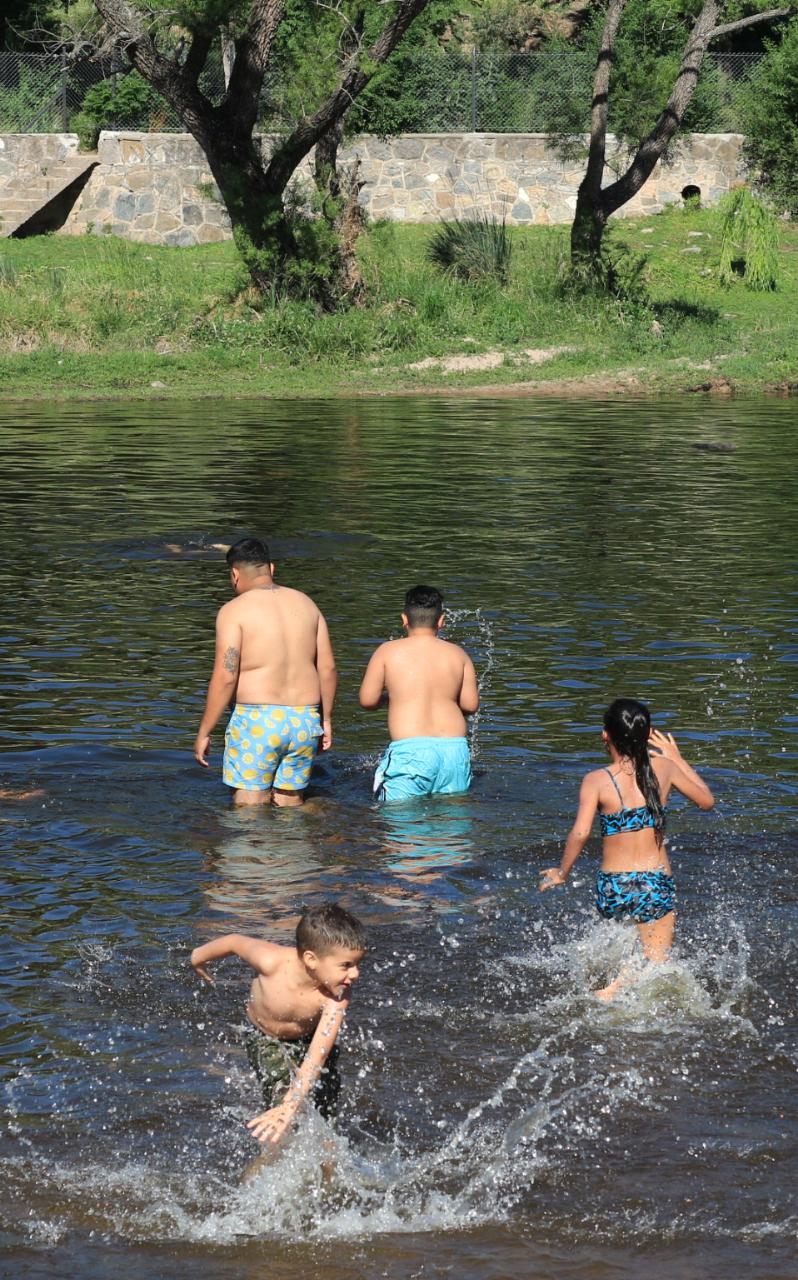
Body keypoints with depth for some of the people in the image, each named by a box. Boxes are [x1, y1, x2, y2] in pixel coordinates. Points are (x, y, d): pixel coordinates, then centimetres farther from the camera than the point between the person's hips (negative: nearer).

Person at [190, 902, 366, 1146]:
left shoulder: (337, 995, -36)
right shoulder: (272, 962, -39)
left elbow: (317, 1055, -43)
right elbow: (235, 942, -17)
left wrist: (290, 1107, -55)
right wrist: (199, 957, 5)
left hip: (309, 1039, 2)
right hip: (266, 1041, -1)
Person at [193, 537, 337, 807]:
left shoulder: (234, 611, -6)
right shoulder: (305, 604, 11)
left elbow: (225, 677, -12)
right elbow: (327, 668, 10)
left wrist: (203, 733, -6)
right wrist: (326, 719, 19)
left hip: (257, 722, -5)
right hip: (304, 722, 5)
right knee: (290, 806, 12)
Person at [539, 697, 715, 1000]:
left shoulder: (596, 780, -8)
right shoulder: (663, 768, -1)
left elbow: (580, 833, -19)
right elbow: (706, 800, 14)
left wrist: (561, 873, -4)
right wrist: (677, 759, 23)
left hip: (612, 889, 1)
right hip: (656, 885, -1)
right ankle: (615, 988, -24)